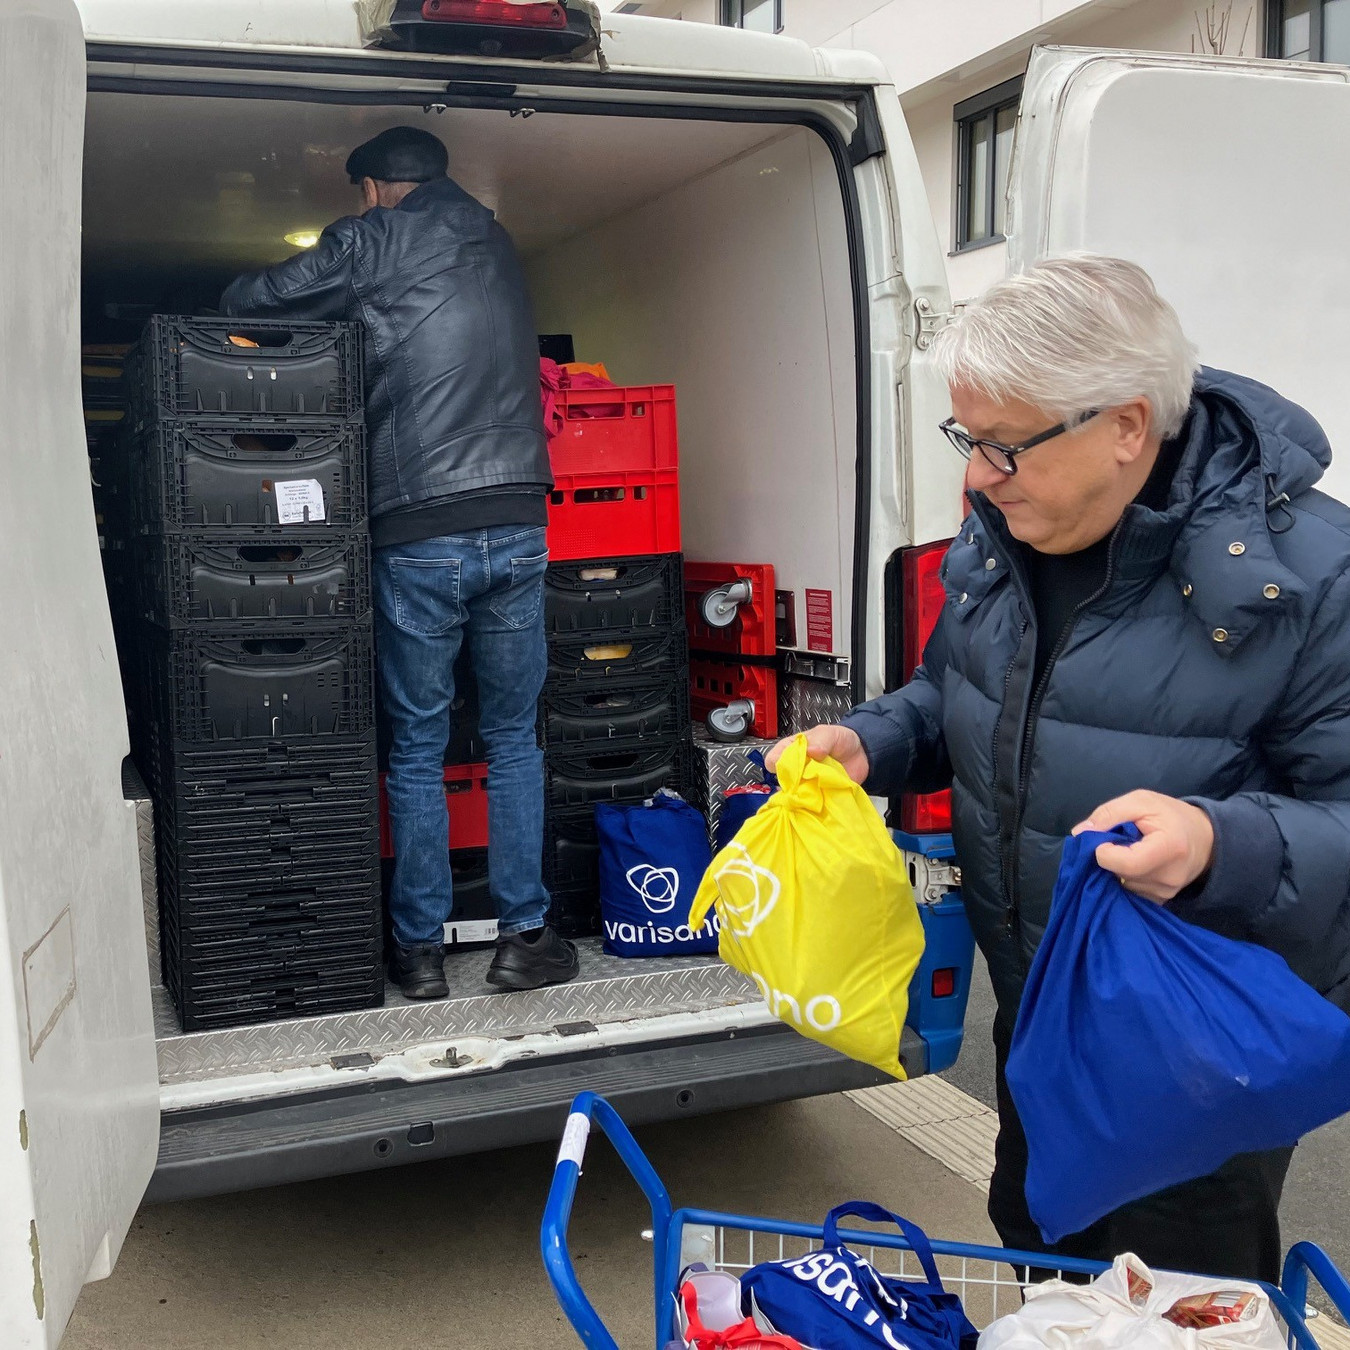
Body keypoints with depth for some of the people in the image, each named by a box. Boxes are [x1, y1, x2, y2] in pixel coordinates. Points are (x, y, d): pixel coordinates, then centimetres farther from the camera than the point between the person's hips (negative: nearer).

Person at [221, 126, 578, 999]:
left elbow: (247, 303, 4)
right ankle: (525, 936, 15)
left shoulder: (371, 242, 2)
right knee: (515, 741, 12)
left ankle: (422, 948, 14)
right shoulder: (496, 246, 18)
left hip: (417, 537, -3)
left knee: (418, 751, 7)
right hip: (517, 526, 4)